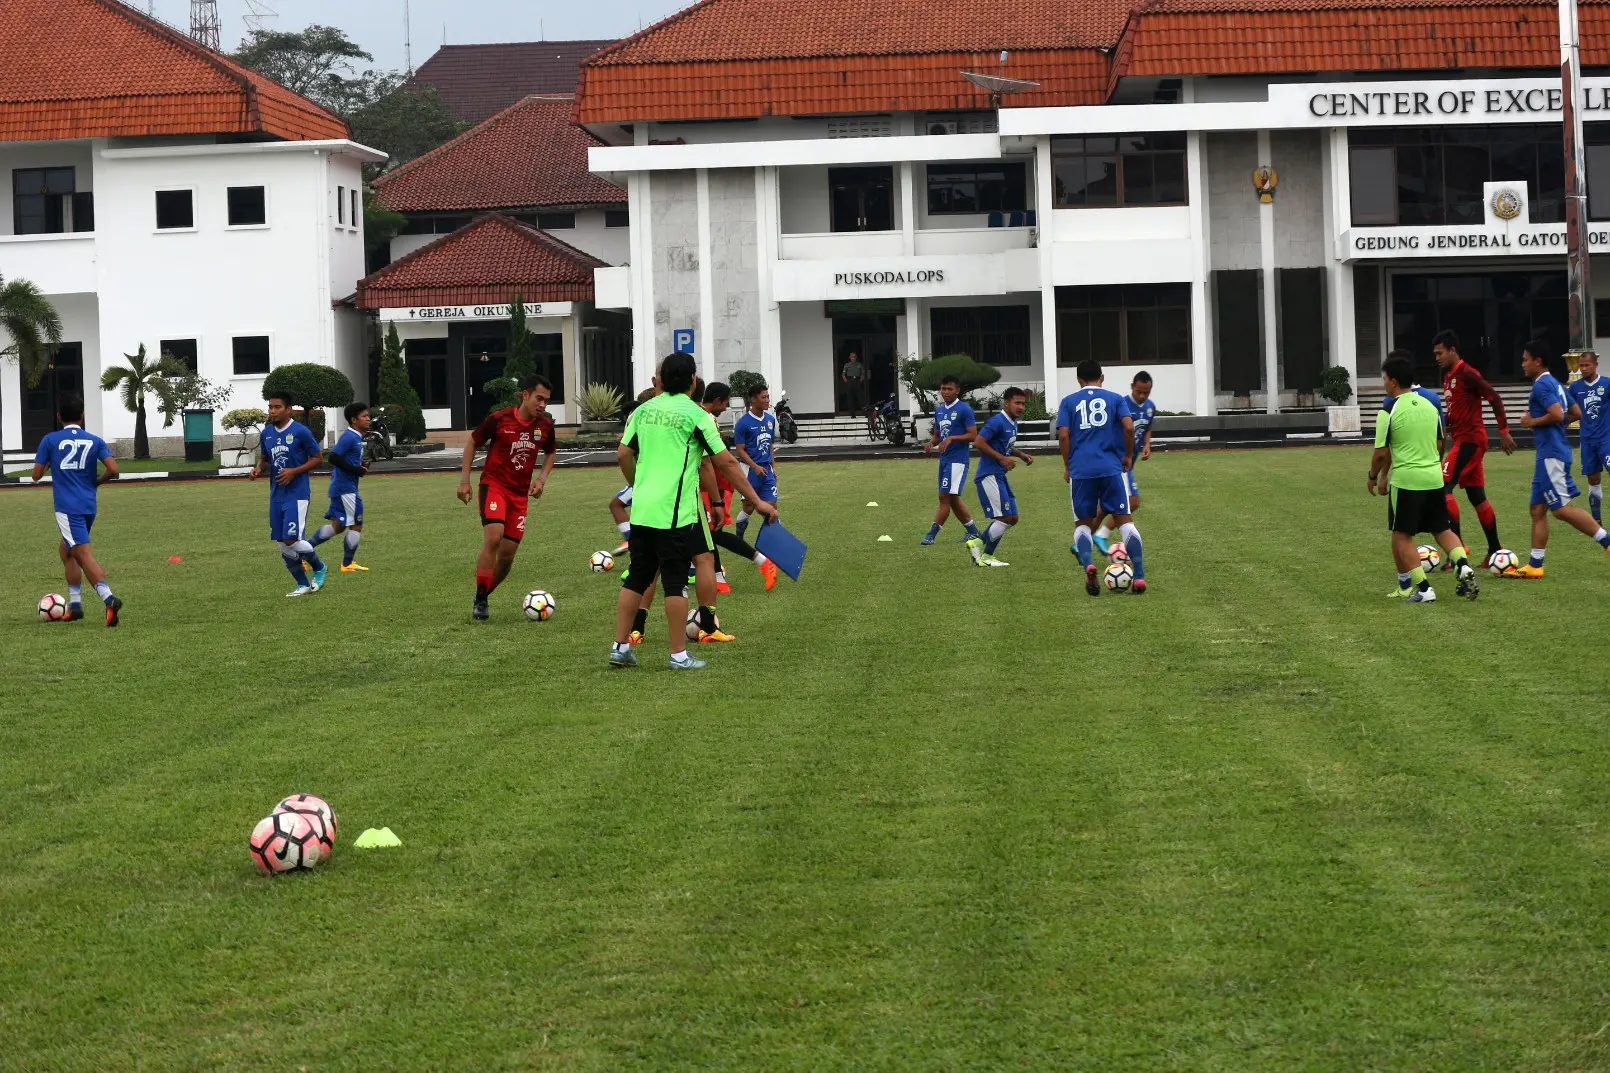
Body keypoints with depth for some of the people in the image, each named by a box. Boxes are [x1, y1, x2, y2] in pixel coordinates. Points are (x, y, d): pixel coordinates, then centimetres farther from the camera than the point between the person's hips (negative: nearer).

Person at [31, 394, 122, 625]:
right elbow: (113, 470, -6)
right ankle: (75, 604, 21)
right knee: (66, 550, 24)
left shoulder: (50, 440, -1)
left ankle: (108, 598, -32)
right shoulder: (95, 441, 5)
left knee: (84, 555, -12)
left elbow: (36, 475, 2)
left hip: (67, 508, -5)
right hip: (89, 506, 5)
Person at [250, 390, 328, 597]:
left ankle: (319, 568, 12)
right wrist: (258, 468, -2)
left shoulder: (300, 432, -11)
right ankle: (303, 585, 18)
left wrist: (294, 471, -16)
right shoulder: (266, 433, 7)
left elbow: (317, 458, -5)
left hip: (297, 493, -6)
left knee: (292, 540, -14)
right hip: (276, 495, 7)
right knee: (284, 544, 6)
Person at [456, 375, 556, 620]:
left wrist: (542, 478, 1)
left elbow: (549, 453, 19)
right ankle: (480, 600, -16)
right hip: (493, 485, -5)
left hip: (521, 493, 5)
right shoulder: (499, 419, -12)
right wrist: (464, 479, -3)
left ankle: (482, 598, 23)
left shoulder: (545, 425, 0)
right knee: (493, 537, -25)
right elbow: (472, 443, 2)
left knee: (507, 554, 2)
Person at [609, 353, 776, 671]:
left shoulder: (643, 411, 8)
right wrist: (755, 500, -3)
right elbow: (726, 462, -8)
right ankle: (679, 656, 3)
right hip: (676, 511, -5)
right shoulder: (695, 415, -7)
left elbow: (623, 455, 10)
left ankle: (620, 647, 15)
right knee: (675, 582, -1)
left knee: (636, 578, 14)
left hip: (641, 510, 5)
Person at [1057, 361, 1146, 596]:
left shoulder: (1069, 402, 9)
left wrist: (1067, 466, 10)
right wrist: (1128, 456, 10)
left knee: (1082, 522, 12)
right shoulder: (1115, 399, 9)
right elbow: (1129, 427, -4)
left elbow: (1063, 435, -1)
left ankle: (1088, 564, -17)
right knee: (1124, 519, 5)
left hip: (1080, 470, 0)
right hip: (1111, 468, 0)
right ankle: (1139, 576, -8)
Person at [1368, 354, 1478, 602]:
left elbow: (1381, 453, -9)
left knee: (1402, 535, 6)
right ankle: (1463, 566, -8)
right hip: (1434, 478, 6)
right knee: (1443, 529, 17)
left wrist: (1373, 477, 9)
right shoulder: (1430, 406, 9)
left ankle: (1422, 588, -1)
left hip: (1406, 480, -6)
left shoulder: (1389, 412, -10)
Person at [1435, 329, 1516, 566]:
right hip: (1461, 439, 10)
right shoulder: (1448, 376, 15)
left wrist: (1504, 431, -18)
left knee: (1443, 487, -15)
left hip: (1470, 440, -10)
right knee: (1476, 495, 10)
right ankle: (1494, 550, 14)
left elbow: (1494, 398, -17)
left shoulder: (1466, 374, -14)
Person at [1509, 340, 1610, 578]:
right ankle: (1534, 566, 8)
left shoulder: (1542, 385, -13)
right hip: (1548, 454, 10)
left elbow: (1557, 415, -25)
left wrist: (1533, 422, -11)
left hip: (1551, 455, -10)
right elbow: (1576, 413, 22)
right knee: (1538, 510, 8)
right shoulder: (1554, 383, 17)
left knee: (1561, 509, -11)